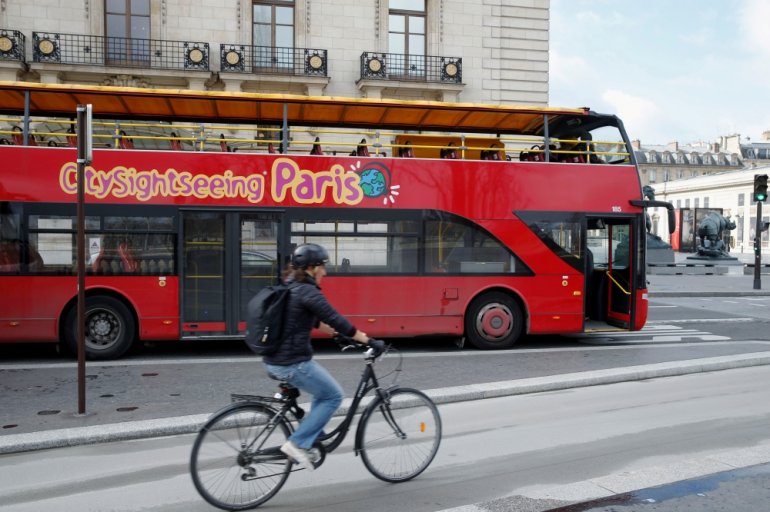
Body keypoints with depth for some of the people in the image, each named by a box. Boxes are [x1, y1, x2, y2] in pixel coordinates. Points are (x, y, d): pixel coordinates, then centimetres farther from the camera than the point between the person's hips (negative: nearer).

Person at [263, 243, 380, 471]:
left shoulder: (290, 289, 14)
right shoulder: (308, 292, -16)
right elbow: (335, 319, -19)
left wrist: (336, 334, 30)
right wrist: (368, 341, -15)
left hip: (275, 360, 10)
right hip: (293, 363, -9)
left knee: (324, 391, 24)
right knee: (333, 396, 5)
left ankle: (312, 439, 26)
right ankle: (298, 444, 2)